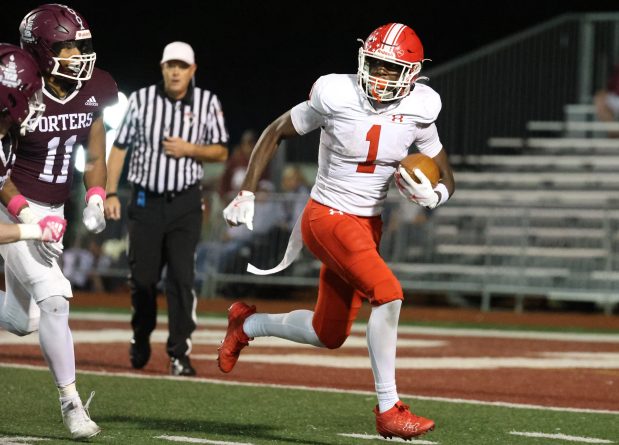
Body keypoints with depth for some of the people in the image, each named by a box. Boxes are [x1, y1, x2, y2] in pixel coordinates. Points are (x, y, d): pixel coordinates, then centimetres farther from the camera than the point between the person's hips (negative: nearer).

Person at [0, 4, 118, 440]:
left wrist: (95, 200, -10)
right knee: (53, 298, -16)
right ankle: (71, 402, -7)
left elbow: (95, 158, 7)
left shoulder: (95, 90, -3)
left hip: (51, 212, 7)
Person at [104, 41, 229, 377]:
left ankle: (179, 355, -7)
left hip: (185, 203, -1)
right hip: (145, 201, 1)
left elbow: (221, 152, 7)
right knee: (142, 277, 6)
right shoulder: (141, 99, 1)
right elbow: (120, 147, 3)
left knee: (181, 277, -10)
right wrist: (110, 193, -4)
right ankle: (140, 340, 30)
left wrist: (189, 149, -12)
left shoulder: (207, 103, 2)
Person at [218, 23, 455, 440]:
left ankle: (248, 323, 39)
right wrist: (246, 194, -4)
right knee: (388, 293, -25)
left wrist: (433, 195, -19)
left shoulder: (417, 110, -5)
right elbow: (275, 133, -1)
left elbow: (447, 179, 4)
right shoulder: (336, 98, -15)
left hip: (367, 224, 6)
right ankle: (388, 409, -16)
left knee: (329, 335, 13)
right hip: (328, 217, -6)